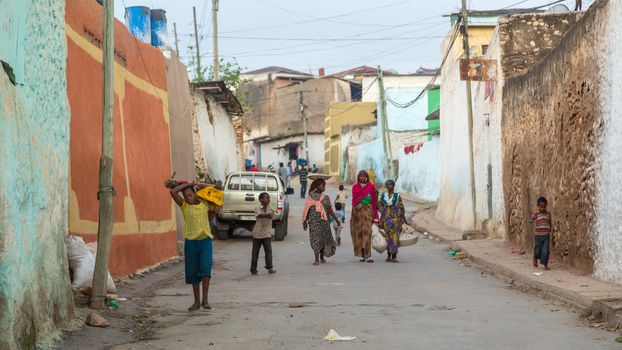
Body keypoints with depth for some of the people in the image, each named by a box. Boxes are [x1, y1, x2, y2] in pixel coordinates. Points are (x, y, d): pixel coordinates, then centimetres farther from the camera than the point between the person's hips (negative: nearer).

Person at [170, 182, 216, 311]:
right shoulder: (184, 205, 1)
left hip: (205, 239, 0)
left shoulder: (205, 204, 5)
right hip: (191, 241, 0)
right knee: (193, 272, 5)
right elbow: (173, 192, -14)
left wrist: (215, 212, 6)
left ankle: (205, 299, -13)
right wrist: (188, 184, -7)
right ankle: (196, 302, 15)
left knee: (205, 267, -17)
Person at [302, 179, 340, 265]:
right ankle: (317, 259, -6)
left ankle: (322, 257, 22)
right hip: (314, 221, -4)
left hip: (324, 221, 4)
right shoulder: (311, 197, 0)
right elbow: (306, 210, 1)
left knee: (324, 238, 6)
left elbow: (330, 210, 13)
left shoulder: (326, 197, 11)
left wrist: (336, 219, 10)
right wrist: (305, 222, -2)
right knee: (316, 239, -7)